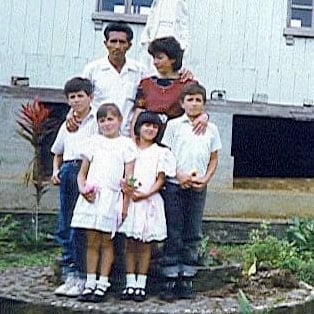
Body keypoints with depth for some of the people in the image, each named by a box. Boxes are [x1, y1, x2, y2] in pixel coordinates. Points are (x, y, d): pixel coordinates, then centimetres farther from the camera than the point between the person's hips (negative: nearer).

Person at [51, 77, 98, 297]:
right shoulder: (66, 125, 22)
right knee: (64, 226, 5)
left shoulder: (97, 121, 2)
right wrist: (56, 171, 12)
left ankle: (80, 276, -4)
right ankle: (70, 275, 12)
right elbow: (57, 153, 30)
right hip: (67, 172, 6)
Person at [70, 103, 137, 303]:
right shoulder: (94, 142, 13)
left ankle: (103, 284, 10)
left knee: (106, 242, 3)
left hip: (112, 197, -2)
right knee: (92, 242, 5)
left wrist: (125, 204, -5)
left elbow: (129, 178, 0)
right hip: (91, 196, 3)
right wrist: (83, 189, -4)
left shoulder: (126, 144, 4)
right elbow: (82, 173, 15)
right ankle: (90, 283, 11)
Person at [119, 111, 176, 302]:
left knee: (145, 244, 2)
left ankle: (141, 284, 7)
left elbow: (161, 180, 0)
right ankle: (130, 284, 8)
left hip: (150, 201, -2)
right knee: (130, 243, 3)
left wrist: (146, 194, -14)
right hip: (130, 200, 2)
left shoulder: (160, 152, 4)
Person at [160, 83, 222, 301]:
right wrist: (179, 176, -12)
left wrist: (205, 179, -3)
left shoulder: (211, 129, 10)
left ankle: (187, 280, 13)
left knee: (193, 234, 6)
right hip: (174, 185, -2)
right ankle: (171, 280, 5)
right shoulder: (173, 125, 3)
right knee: (173, 234, -1)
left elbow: (214, 159, 13)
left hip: (198, 188, 3)